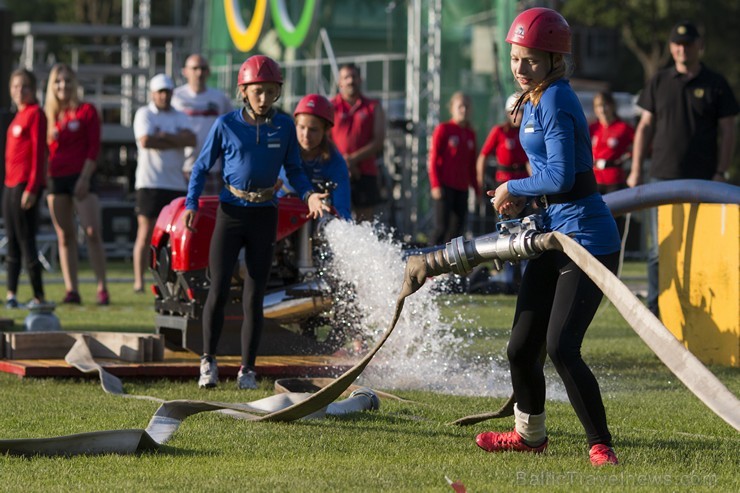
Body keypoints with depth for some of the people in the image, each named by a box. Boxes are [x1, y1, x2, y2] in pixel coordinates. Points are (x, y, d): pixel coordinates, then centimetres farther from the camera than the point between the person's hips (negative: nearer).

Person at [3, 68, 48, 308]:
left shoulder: (35, 114, -8)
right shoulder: (19, 116, 17)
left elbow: (38, 152, -14)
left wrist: (31, 188, -19)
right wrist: (10, 184, 15)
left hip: (25, 185, -9)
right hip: (11, 185, 9)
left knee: (26, 241, -8)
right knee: (12, 243, 9)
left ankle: (39, 296, -6)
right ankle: (11, 294, 12)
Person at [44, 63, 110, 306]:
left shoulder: (86, 111, 2)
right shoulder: (49, 114, 13)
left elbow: (94, 147, -3)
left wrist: (85, 177, -12)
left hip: (80, 177, -4)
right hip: (55, 178, 4)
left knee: (92, 232, -12)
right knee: (64, 236, 4)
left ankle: (102, 288, -11)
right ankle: (71, 290, 6)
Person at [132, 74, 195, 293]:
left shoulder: (179, 116, 15)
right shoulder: (144, 114, 3)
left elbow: (191, 139, -2)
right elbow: (145, 141, -14)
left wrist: (165, 136, -12)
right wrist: (177, 141, -6)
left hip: (177, 183, 4)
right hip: (150, 183, -4)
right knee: (146, 232, -6)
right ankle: (139, 281, -4)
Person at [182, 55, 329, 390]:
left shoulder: (285, 126, 0)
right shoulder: (226, 125, -5)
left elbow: (294, 170, 8)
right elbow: (202, 167, 3)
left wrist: (308, 195, -10)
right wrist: (191, 204, -9)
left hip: (264, 216, 1)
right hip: (230, 213, -1)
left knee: (254, 296, 3)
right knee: (218, 291, -7)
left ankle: (247, 369, 12)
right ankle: (208, 360, 9)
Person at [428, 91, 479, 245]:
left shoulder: (470, 134, 14)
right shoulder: (443, 129, -1)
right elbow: (433, 158, -5)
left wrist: (476, 189, 16)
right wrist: (435, 184, -13)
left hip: (462, 187, 6)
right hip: (445, 186, -6)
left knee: (458, 228, 3)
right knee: (442, 227, -11)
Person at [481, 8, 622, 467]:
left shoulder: (556, 101, -17)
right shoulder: (533, 101, 12)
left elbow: (561, 177, -23)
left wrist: (513, 188, -8)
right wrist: (522, 199, 6)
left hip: (588, 237, -10)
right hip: (553, 236, 10)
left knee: (561, 347, -17)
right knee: (522, 347, 13)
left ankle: (601, 445, -8)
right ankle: (530, 434, 33)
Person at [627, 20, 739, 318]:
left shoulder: (715, 85, 5)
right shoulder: (659, 83, 10)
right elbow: (645, 127, 12)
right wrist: (636, 170, 5)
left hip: (702, 181, -1)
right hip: (662, 178, 1)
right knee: (660, 248, 0)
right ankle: (654, 307, 5)